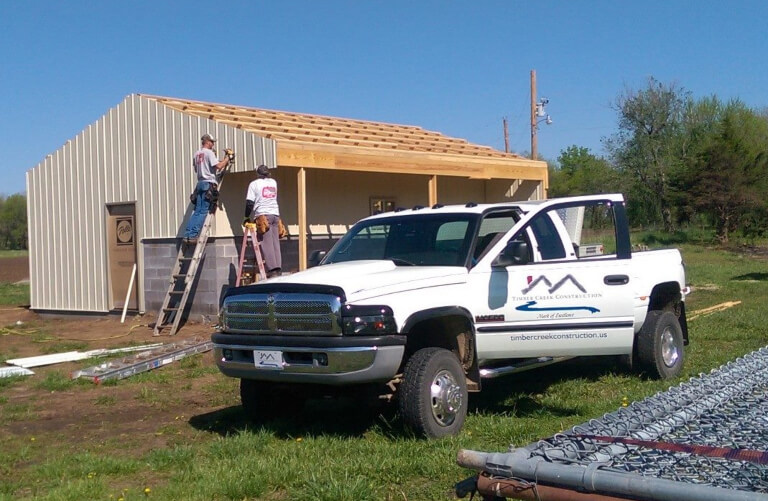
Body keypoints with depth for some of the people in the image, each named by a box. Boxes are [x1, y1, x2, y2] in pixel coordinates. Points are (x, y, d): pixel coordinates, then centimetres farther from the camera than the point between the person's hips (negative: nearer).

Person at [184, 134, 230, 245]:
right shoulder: (209, 152, -6)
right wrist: (226, 160, 2)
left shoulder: (196, 154, 17)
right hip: (209, 183, -8)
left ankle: (187, 235, 0)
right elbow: (218, 166, -15)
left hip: (200, 183, 8)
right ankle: (193, 235, -12)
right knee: (203, 212, -7)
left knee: (197, 211, 7)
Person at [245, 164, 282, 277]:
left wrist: (247, 216, 6)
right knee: (275, 243, 5)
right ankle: (277, 269, -2)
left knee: (266, 244, -8)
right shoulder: (273, 182, 18)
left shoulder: (254, 184, 3)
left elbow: (249, 203, -4)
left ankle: (272, 270, -16)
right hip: (275, 214, 5)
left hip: (263, 215, -5)